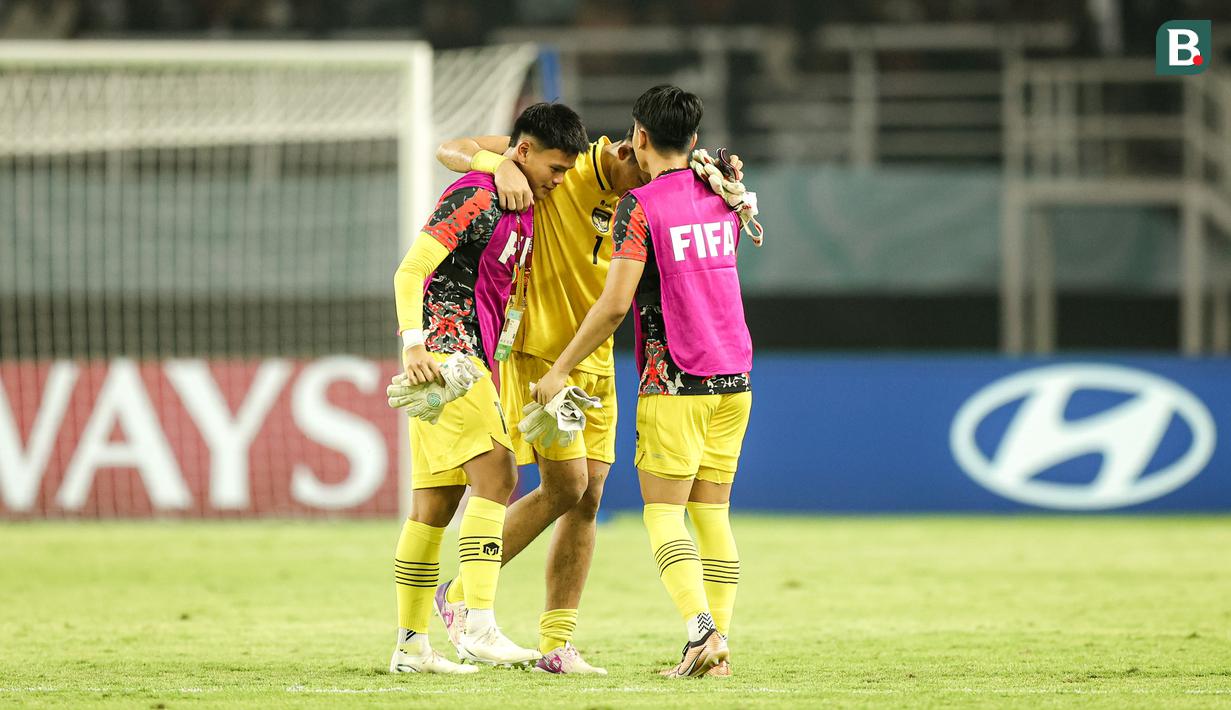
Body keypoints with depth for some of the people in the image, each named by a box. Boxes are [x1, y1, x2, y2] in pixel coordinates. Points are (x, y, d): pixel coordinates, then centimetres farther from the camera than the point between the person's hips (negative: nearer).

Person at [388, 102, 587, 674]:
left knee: (437, 502, 9)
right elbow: (410, 270, -18)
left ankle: (410, 644, 12)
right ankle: (477, 626, -26)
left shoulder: (522, 212, 18)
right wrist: (414, 343, -28)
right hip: (445, 353, -10)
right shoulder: (475, 199, -11)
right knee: (495, 473, -19)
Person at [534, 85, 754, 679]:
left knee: (663, 513, -4)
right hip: (734, 380, 6)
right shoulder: (722, 198, 10)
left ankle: (699, 625, -23)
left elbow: (615, 304, -15)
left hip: (674, 383, -6)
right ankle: (719, 647, 2)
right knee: (713, 512, 8)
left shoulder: (641, 206, -10)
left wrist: (559, 371, -8)